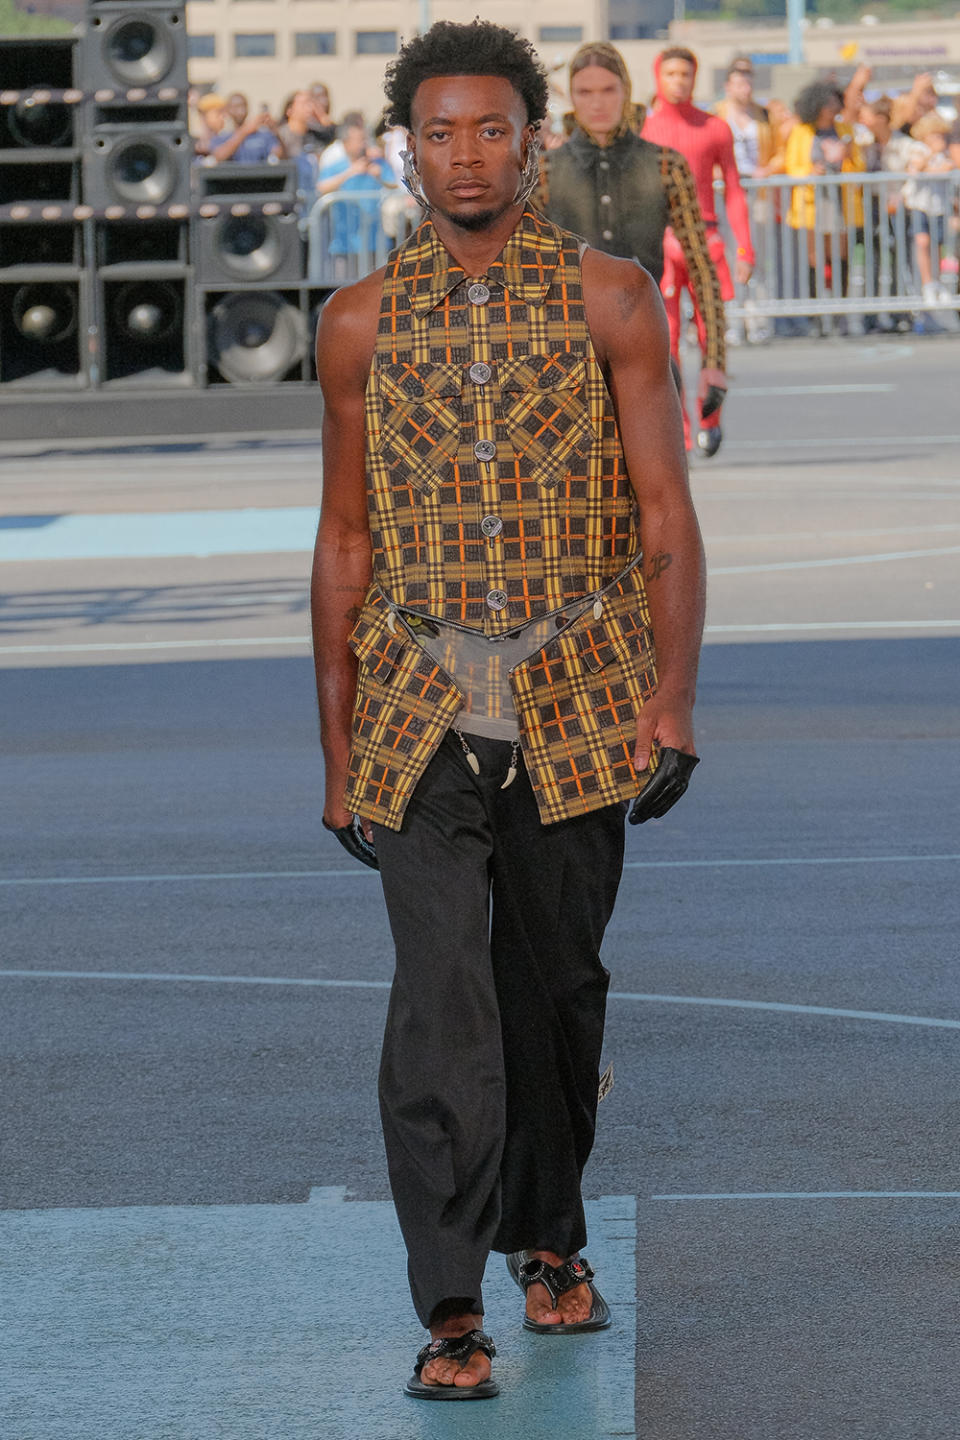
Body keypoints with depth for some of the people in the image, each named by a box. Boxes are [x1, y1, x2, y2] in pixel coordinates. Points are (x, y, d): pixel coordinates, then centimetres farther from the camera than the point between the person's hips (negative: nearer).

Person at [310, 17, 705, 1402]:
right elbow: (345, 539, 8)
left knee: (558, 984, 11)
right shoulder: (363, 321, 5)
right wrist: (338, 750, 7)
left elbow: (666, 515, -1)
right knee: (440, 991, -12)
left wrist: (672, 703, -11)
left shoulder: (611, 298, 0)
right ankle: (452, 1311, -12)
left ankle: (550, 1236, 33)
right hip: (421, 706, 0)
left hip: (576, 702, 0)